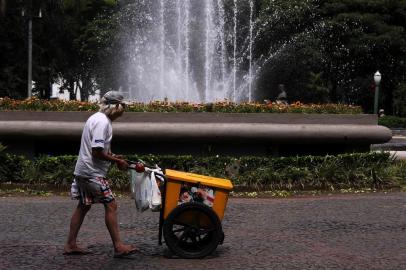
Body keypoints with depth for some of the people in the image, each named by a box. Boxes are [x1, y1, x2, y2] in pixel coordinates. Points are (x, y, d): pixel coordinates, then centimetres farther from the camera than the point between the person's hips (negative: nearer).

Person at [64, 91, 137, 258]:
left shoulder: (97, 118, 14)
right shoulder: (103, 122, -18)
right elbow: (97, 152, -23)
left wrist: (112, 156, 13)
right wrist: (117, 161, -12)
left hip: (83, 171, 11)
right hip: (93, 173, -11)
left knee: (83, 206, 15)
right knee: (110, 205, -8)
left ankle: (70, 245, 19)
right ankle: (118, 247, -6)